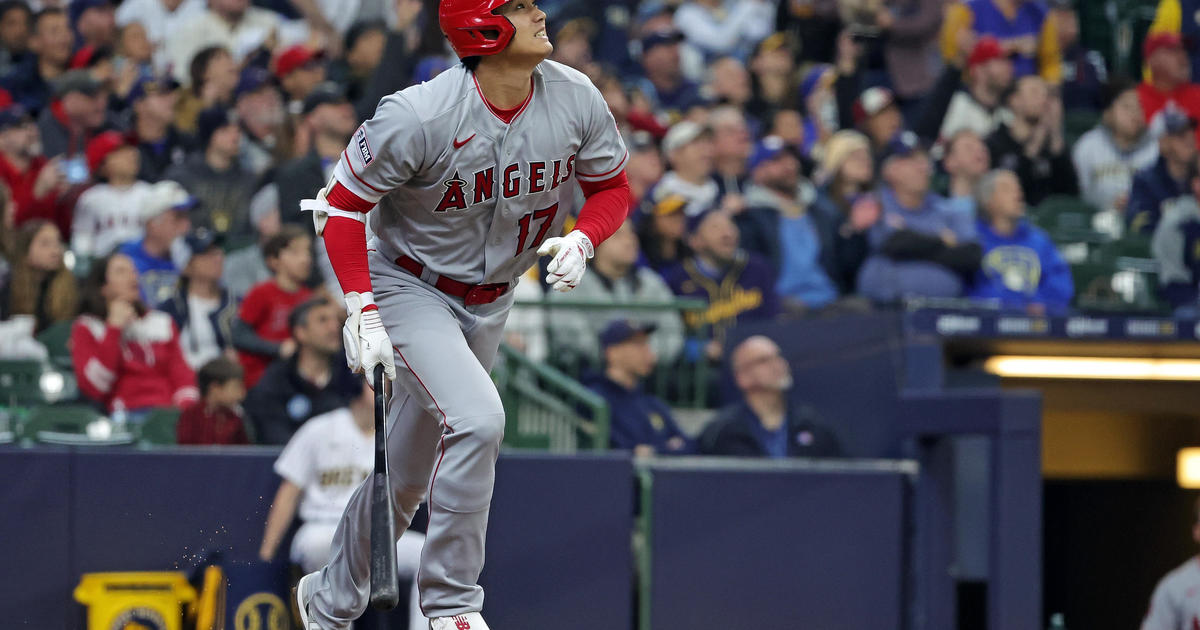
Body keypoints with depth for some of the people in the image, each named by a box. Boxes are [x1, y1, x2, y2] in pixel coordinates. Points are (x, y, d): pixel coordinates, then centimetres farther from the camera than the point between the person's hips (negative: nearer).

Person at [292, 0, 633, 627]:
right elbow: (342, 205, -16)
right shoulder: (419, 117, -27)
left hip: (489, 304, 6)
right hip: (411, 287, -6)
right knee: (477, 418, -28)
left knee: (406, 474, 15)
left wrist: (582, 240, -16)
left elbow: (612, 186, 5)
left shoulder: (577, 100, -12)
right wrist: (362, 310, -24)